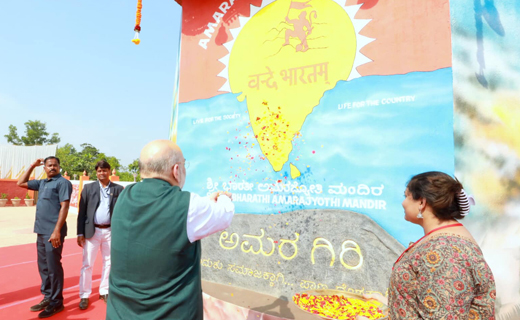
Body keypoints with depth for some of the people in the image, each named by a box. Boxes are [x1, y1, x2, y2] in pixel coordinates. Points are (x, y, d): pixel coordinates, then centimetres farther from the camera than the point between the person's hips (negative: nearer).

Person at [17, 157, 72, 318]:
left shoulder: (63, 182, -9)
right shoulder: (42, 183, 15)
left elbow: (64, 207, -16)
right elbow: (21, 183, 26)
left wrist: (57, 231, -21)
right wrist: (32, 166, 16)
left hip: (53, 232, -8)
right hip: (41, 231, 8)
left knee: (53, 267, -1)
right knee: (43, 267, 15)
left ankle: (56, 302, 10)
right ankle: (48, 298, 28)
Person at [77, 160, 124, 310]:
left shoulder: (118, 189, 2)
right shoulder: (88, 188, 3)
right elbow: (82, 211, 2)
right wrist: (80, 233, -3)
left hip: (111, 231, 1)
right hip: (92, 231, 0)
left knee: (109, 263, 11)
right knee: (87, 264, 5)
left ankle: (104, 292, 27)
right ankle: (84, 295, 20)